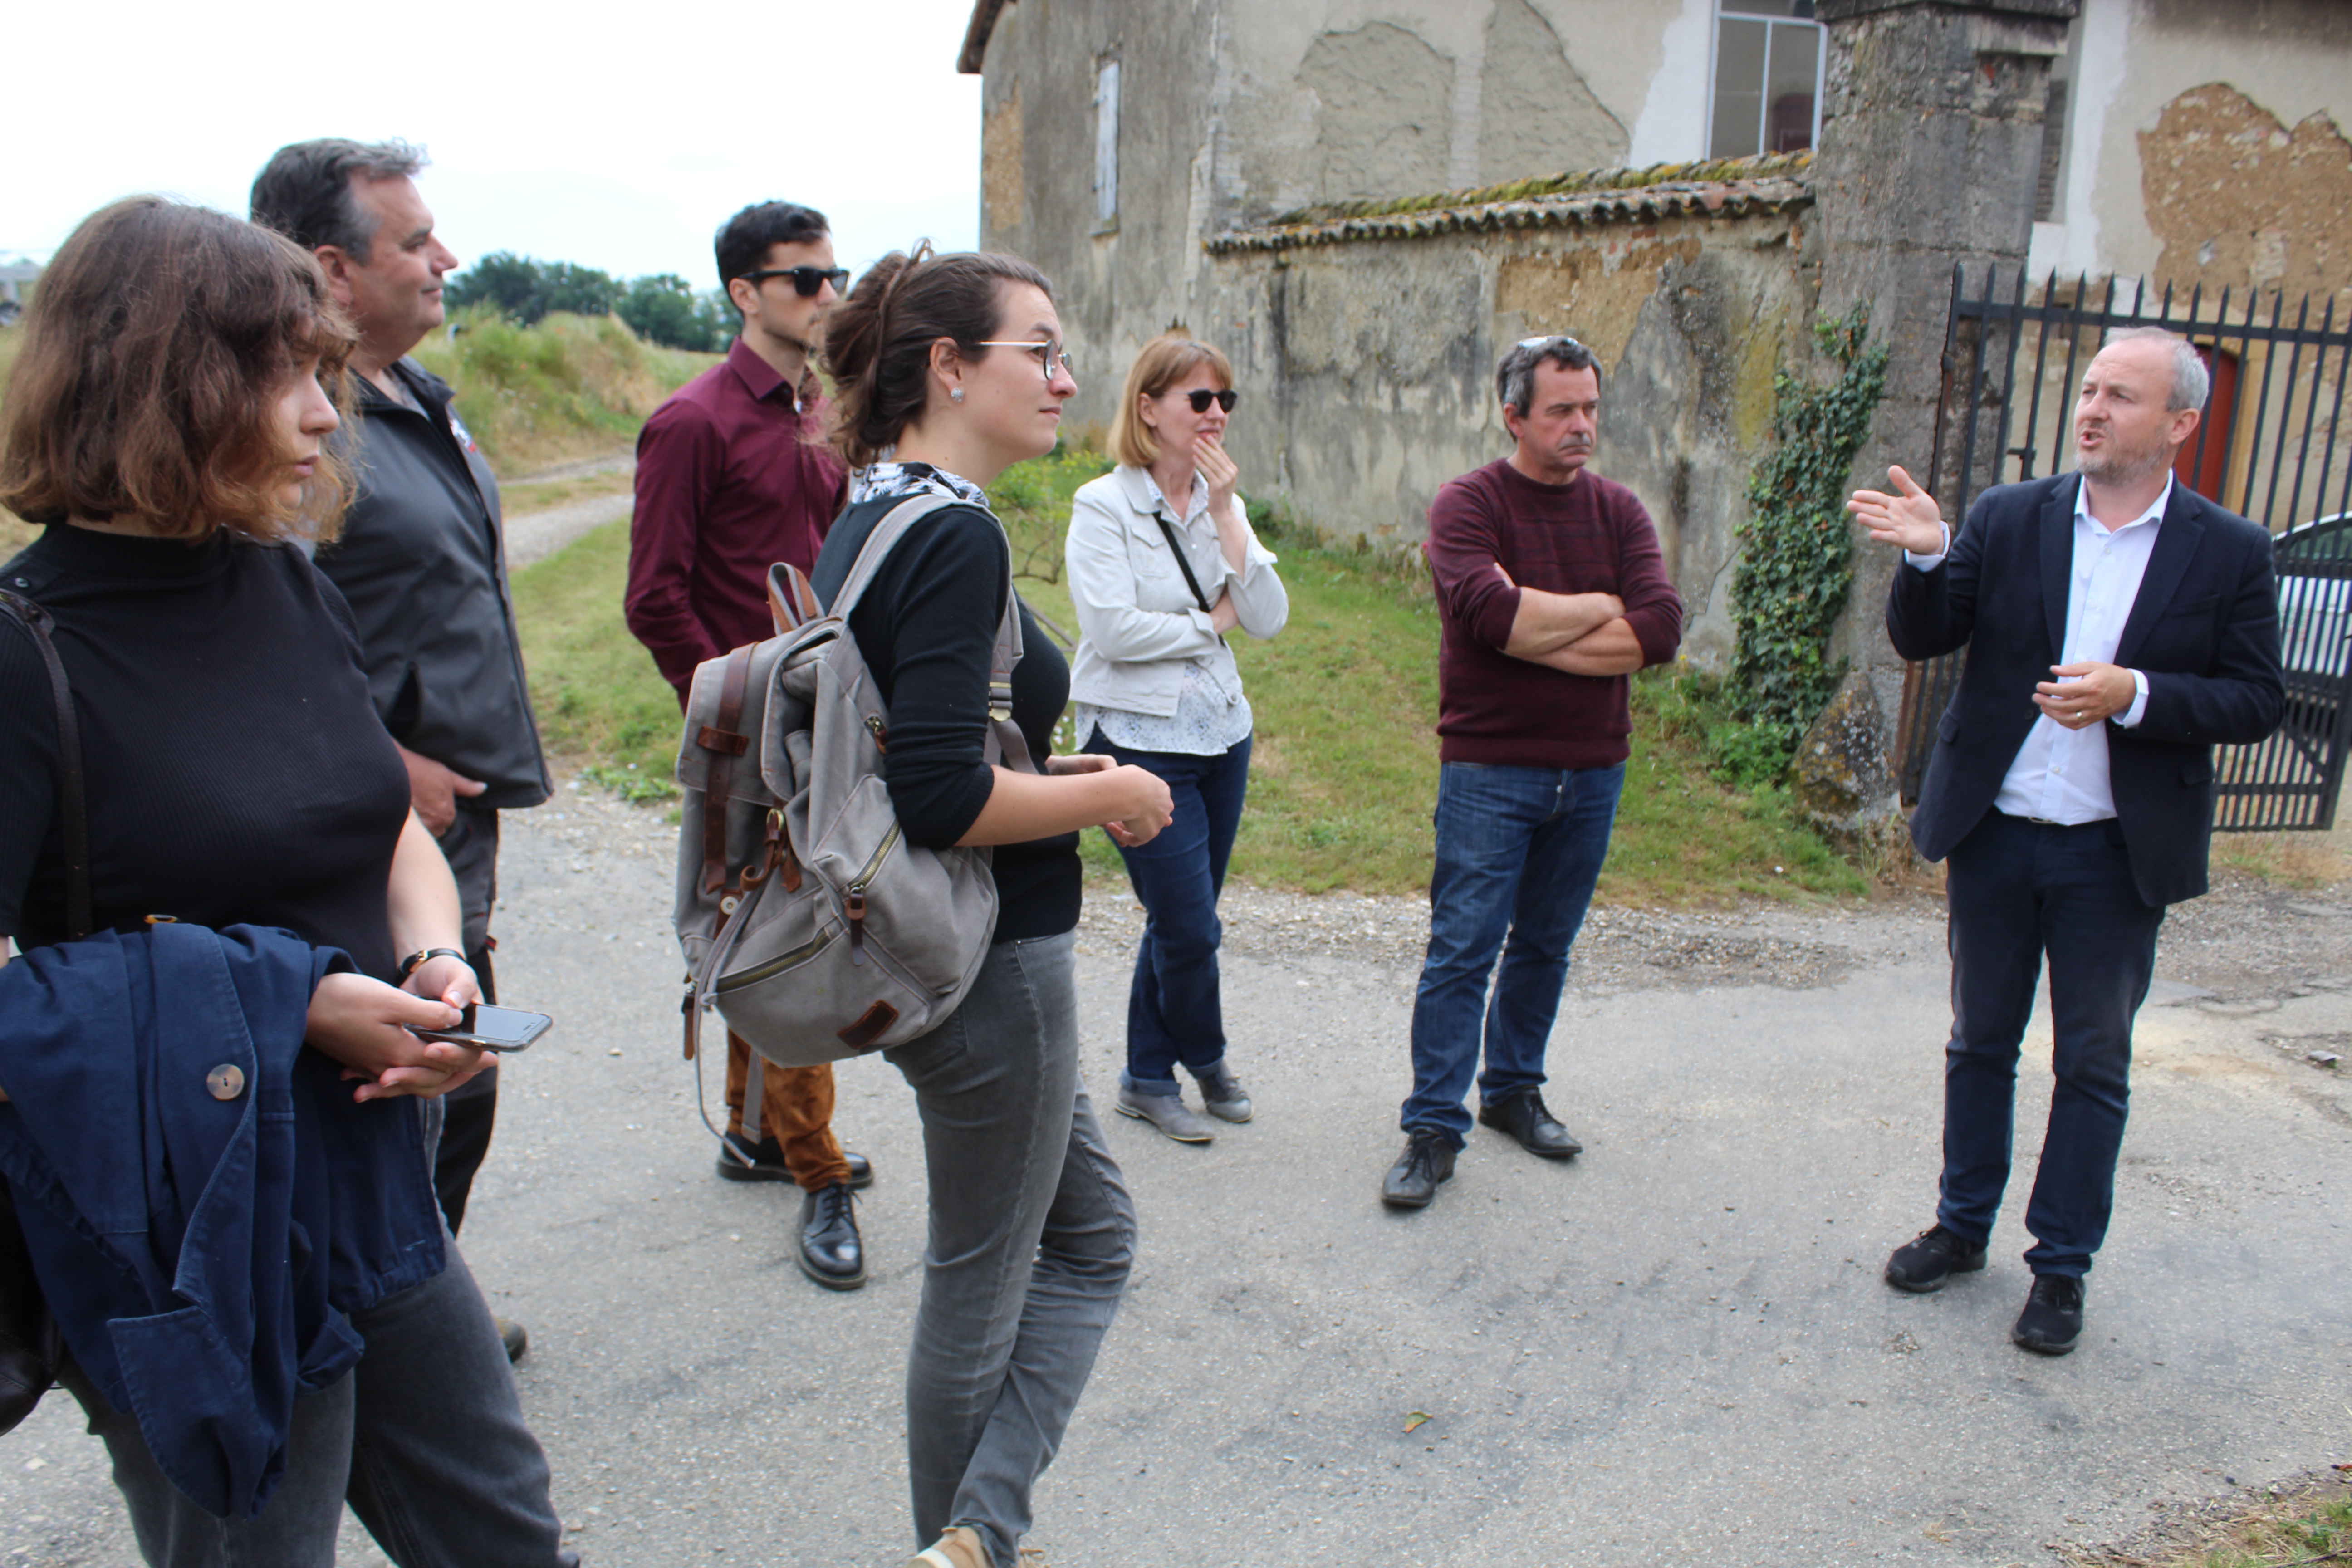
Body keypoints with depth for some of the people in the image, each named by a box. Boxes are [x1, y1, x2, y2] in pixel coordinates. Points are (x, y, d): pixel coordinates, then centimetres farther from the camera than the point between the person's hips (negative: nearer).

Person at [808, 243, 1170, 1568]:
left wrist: (1054, 771, 10)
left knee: (1092, 1235, 20)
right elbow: (945, 796, -29)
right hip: (990, 964, -10)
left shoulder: (870, 519, 9)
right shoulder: (955, 536, -21)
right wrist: (1111, 798, -14)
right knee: (983, 1284, 10)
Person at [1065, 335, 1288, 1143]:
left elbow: (1268, 618, -3)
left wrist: (1225, 513, -11)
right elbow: (1113, 629, -20)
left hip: (1221, 734, 6)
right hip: (1140, 739, -6)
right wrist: (1210, 622, -8)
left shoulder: (1221, 502, 8)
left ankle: (1148, 1079, 28)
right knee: (1189, 926, -3)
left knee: (1180, 919, 13)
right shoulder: (1103, 506, -10)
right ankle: (1206, 1062, 24)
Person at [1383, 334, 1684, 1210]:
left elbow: (1660, 631, -9)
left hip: (1592, 771, 5)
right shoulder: (1469, 504, -6)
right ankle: (1433, 1128, 6)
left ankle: (1513, 1089, 32)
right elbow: (1489, 613, -24)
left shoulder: (1617, 511, 6)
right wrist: (1602, 607, -11)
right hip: (1490, 768, -4)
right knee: (1463, 951, -3)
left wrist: (1535, 631, -14)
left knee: (1545, 946, 15)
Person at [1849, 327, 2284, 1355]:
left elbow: (2256, 702, -5)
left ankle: (2062, 1267, 23)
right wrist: (1926, 557, -24)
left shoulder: (2229, 553, -3)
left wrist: (2136, 693, -21)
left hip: (2118, 853, -1)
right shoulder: (2007, 518, 0)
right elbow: (1922, 640, -5)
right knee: (1980, 1041, 15)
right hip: (1993, 834, 2)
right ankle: (1963, 1227, 32)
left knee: (2093, 1065, 9)